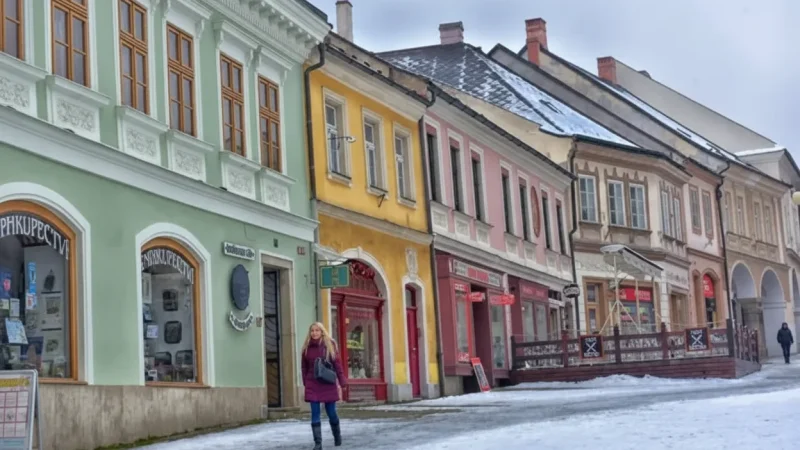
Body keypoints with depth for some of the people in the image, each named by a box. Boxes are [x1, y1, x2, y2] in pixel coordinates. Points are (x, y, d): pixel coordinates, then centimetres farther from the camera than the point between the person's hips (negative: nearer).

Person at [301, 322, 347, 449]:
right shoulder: (307, 347, 5)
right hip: (312, 385, 1)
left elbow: (337, 364, -3)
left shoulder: (329, 345, -1)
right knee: (315, 414, -3)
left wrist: (341, 383, -7)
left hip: (328, 384, -1)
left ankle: (337, 436, 32)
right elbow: (304, 367, 9)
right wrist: (305, 384, 5)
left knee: (331, 413, 6)